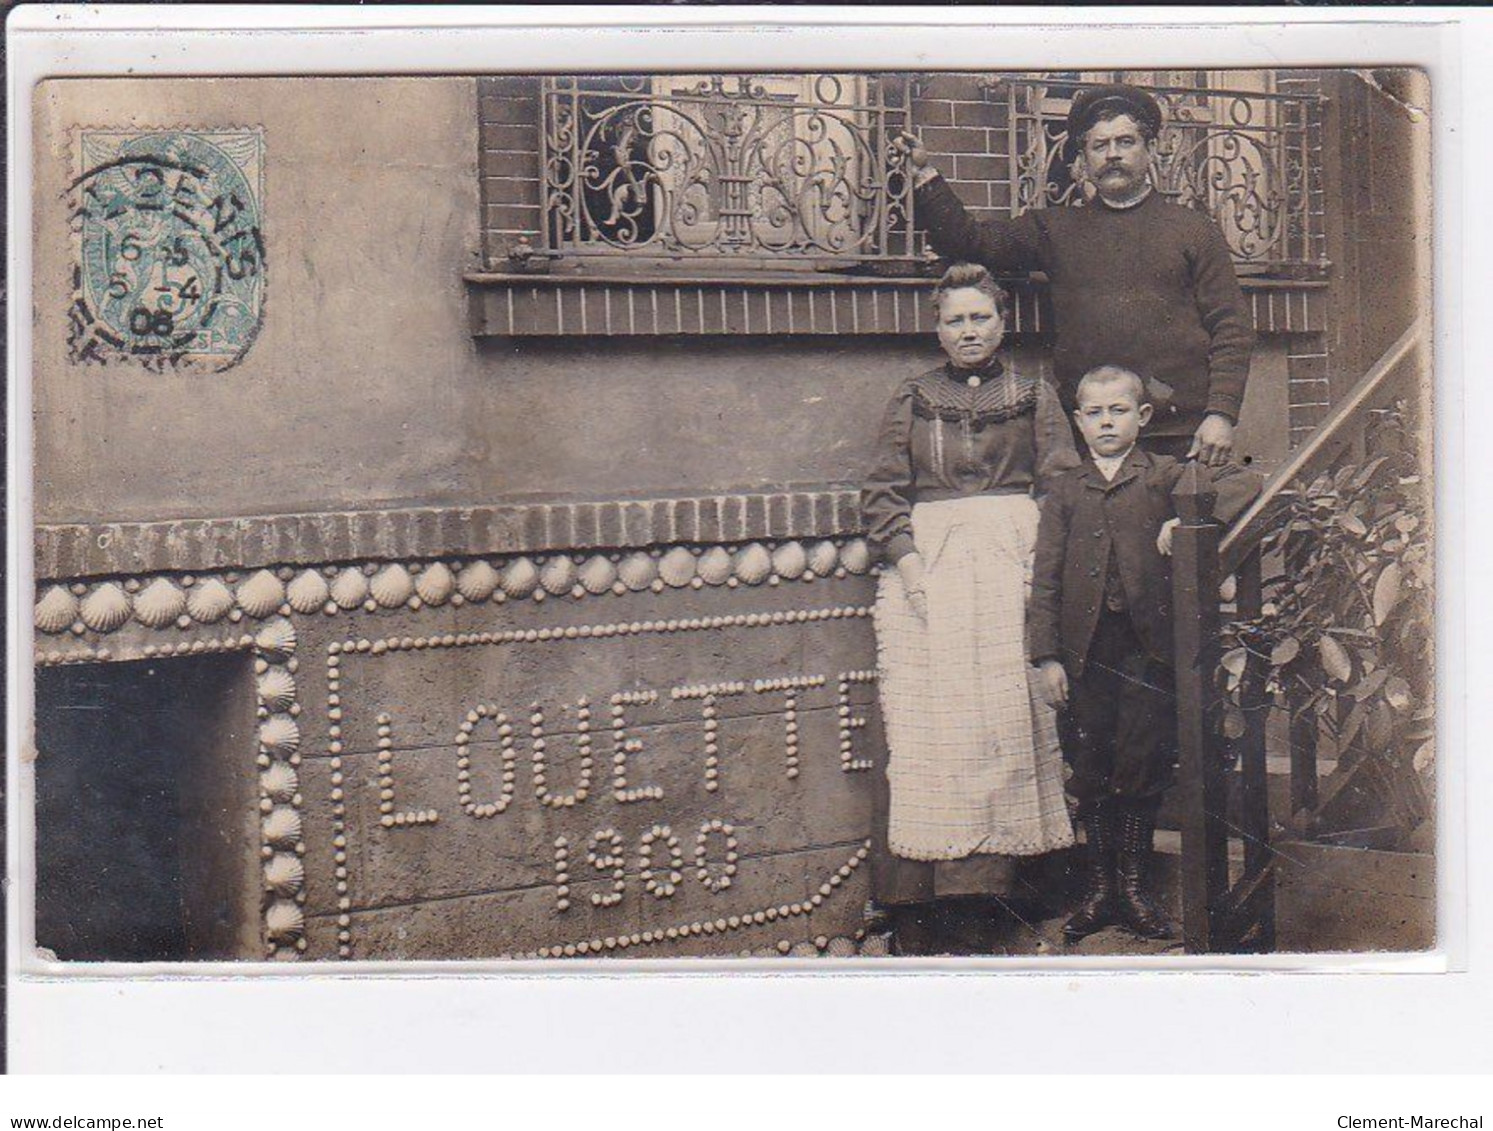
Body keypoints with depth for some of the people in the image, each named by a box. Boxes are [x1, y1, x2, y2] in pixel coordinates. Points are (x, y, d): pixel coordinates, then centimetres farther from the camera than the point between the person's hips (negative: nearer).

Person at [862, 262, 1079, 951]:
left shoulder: (1033, 395, 16)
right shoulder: (912, 398, 16)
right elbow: (881, 492, 10)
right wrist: (905, 559, -7)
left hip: (1010, 557, 0)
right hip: (926, 563, 0)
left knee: (1006, 710, -9)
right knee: (925, 718, -8)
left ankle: (987, 874, -8)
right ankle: (922, 879, -8)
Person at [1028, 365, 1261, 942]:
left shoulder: (1164, 476, 5)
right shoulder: (1065, 492, 8)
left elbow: (1245, 483, -6)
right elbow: (1045, 579, 5)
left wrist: (1186, 520, -19)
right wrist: (1046, 656, -3)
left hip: (1148, 647, -1)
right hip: (1084, 650, 1)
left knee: (1142, 765, 1)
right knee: (1090, 770, 6)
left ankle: (1133, 884, 16)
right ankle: (1098, 887, 18)